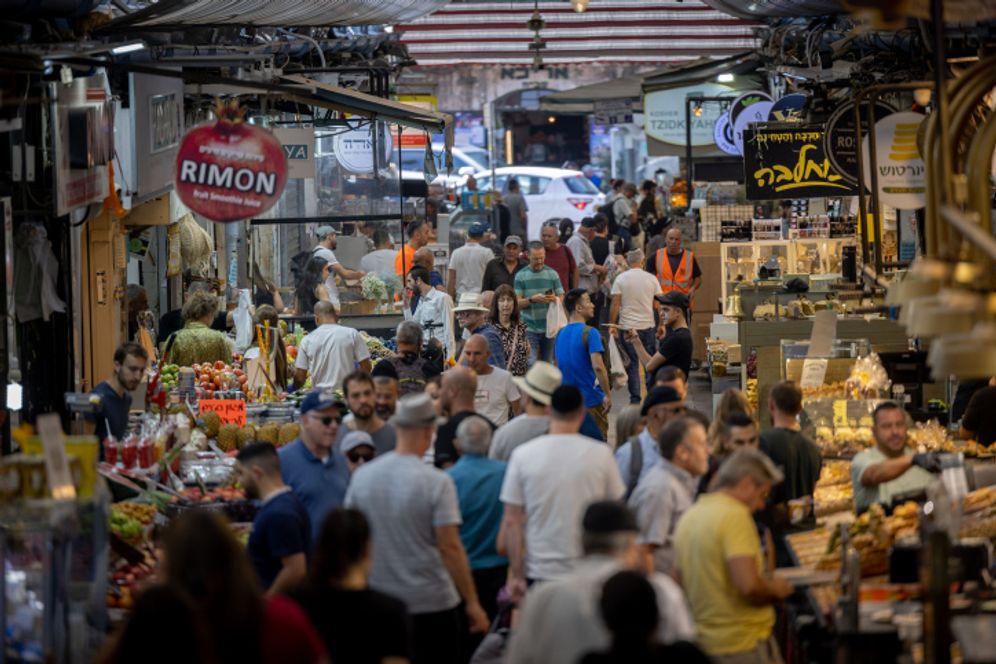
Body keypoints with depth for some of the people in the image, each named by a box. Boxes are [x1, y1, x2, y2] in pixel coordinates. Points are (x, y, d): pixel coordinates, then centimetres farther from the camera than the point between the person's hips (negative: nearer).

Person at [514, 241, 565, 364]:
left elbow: (562, 299, 4)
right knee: (531, 363, -11)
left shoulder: (552, 274, 5)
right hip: (529, 328, -2)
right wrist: (532, 299, -22)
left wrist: (555, 299, -19)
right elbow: (517, 303, -4)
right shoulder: (521, 276, 0)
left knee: (547, 363, 10)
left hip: (549, 327, 2)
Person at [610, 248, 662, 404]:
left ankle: (635, 398, 0)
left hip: (627, 327, -1)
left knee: (632, 364, 3)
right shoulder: (651, 279, 1)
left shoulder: (621, 279, -3)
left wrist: (612, 325, 1)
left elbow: (615, 305, -6)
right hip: (648, 326, 1)